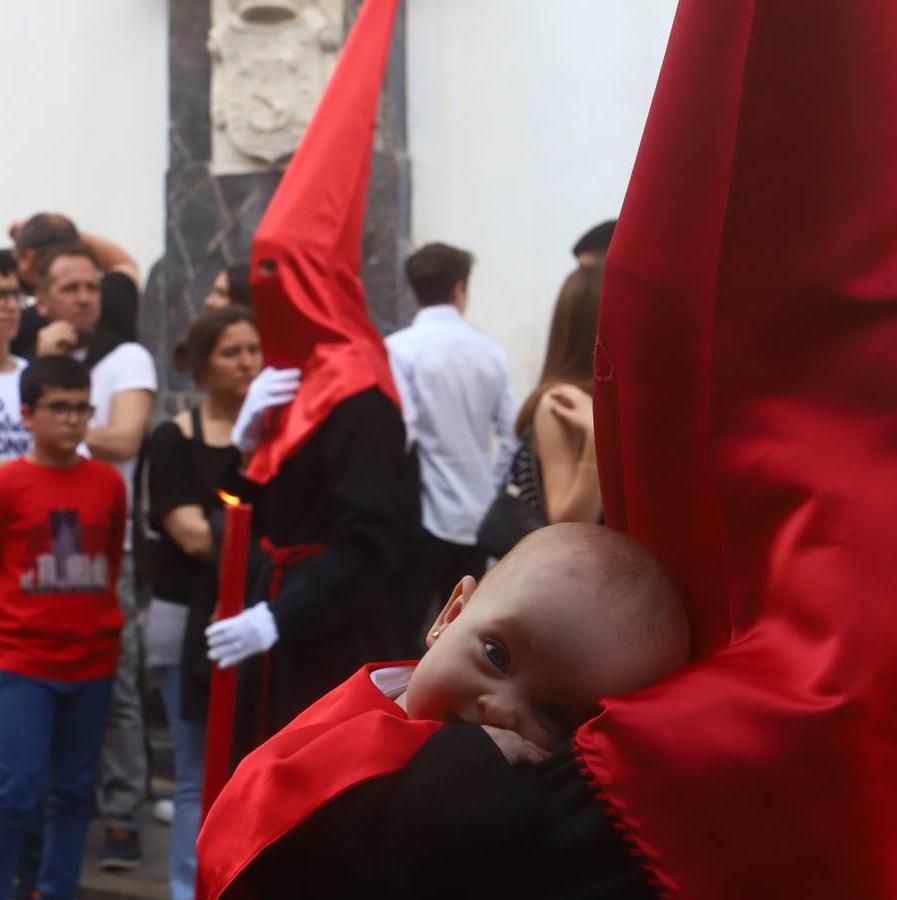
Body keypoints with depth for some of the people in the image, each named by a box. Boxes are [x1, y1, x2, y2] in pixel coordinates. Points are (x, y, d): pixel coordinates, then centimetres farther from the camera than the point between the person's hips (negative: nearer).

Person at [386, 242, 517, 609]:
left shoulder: (400, 348, -8)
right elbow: (513, 435, 3)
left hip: (424, 516, -4)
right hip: (478, 516, 4)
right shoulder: (490, 350, 5)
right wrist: (490, 489, 15)